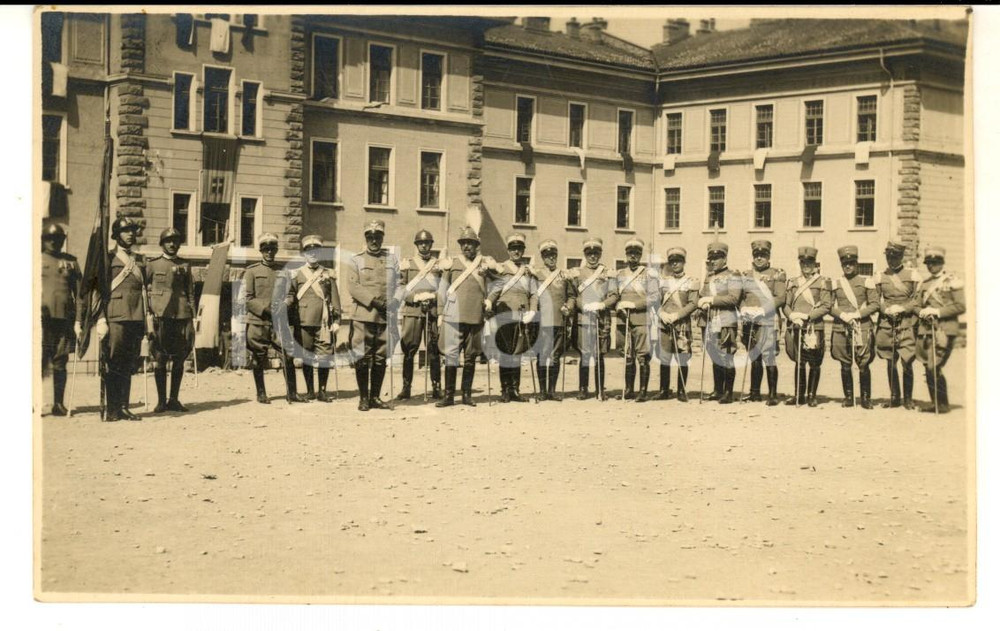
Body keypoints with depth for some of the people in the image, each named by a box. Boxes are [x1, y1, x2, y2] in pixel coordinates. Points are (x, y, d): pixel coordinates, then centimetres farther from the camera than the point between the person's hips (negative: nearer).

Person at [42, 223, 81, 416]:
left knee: (60, 363, 4)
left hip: (64, 318, 2)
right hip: (41, 317, -2)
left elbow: (79, 292, 12)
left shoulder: (71, 261, 14)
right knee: (39, 361, -7)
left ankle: (58, 403, 9)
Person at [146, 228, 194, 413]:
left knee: (179, 359, 3)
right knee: (160, 359, -2)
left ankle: (174, 399, 11)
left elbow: (191, 293, 14)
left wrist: (191, 318, 7)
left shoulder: (185, 265, 14)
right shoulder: (152, 264, 7)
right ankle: (161, 400, 3)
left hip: (181, 316, 3)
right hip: (160, 315, -2)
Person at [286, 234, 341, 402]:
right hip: (304, 322, 0)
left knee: (324, 356, -2)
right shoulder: (297, 274, 9)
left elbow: (335, 299, 9)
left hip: (324, 322, 0)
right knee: (306, 357, 4)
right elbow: (290, 296, 8)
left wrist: (336, 320, 3)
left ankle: (322, 391, 7)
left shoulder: (328, 275, 11)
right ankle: (310, 391, 12)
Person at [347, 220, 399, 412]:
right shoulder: (356, 261, 7)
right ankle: (363, 398, 4)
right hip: (363, 315, -2)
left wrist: (392, 305, -9)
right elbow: (353, 286, -5)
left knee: (380, 358, 5)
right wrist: (374, 301, -15)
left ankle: (375, 396, 13)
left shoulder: (392, 260, 14)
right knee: (362, 358, -3)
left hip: (386, 316, 2)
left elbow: (398, 286, 8)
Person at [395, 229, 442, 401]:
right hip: (412, 311, 0)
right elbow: (401, 288, 7)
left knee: (434, 350, 1)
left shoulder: (439, 264, 12)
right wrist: (414, 298, -8)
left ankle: (436, 388, 6)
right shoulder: (407, 264, 11)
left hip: (433, 311, 0)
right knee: (409, 349, -3)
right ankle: (406, 388, 1)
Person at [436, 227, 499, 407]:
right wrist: (440, 314, 6)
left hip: (476, 317, 2)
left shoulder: (486, 263, 10)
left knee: (471, 356, 7)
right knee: (451, 354, -5)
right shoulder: (451, 263, 8)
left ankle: (467, 394, 15)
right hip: (454, 316, -2)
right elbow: (442, 290, 10)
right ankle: (449, 395, -1)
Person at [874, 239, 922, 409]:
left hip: (906, 324, -2)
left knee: (906, 362, -7)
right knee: (890, 362, 6)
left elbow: (917, 300, 3)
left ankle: (908, 398, 6)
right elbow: (877, 301, 11)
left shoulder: (912, 275, 5)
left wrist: (901, 308, -12)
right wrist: (886, 310, -9)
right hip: (886, 324, 2)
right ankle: (894, 397, 17)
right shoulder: (880, 277, 11)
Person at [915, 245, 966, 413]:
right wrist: (922, 312, 3)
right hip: (926, 330, 6)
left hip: (944, 330, -6)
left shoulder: (952, 281, -1)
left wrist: (938, 311, -15)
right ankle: (934, 403, 14)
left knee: (934, 367, -13)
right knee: (928, 368, 4)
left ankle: (943, 404, -2)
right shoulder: (925, 284, 19)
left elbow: (961, 306, -8)